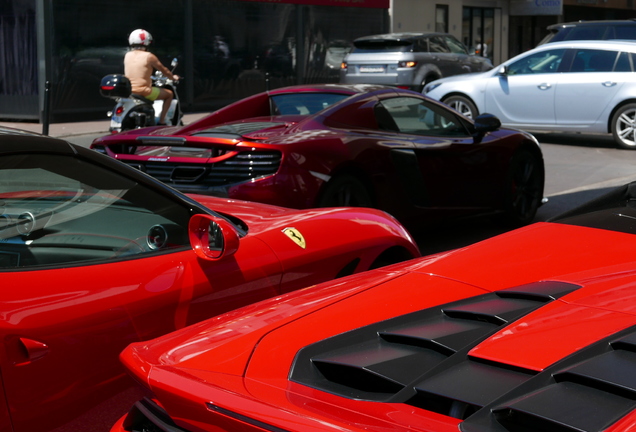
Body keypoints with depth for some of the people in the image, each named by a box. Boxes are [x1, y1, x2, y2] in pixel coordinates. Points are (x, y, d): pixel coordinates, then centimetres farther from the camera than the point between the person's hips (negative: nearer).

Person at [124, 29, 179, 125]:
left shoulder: (127, 55, 8)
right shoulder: (149, 56, -8)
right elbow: (163, 70, 3)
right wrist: (173, 77, 23)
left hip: (128, 91, 6)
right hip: (144, 91, -6)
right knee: (169, 94, 14)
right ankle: (161, 121, 6)